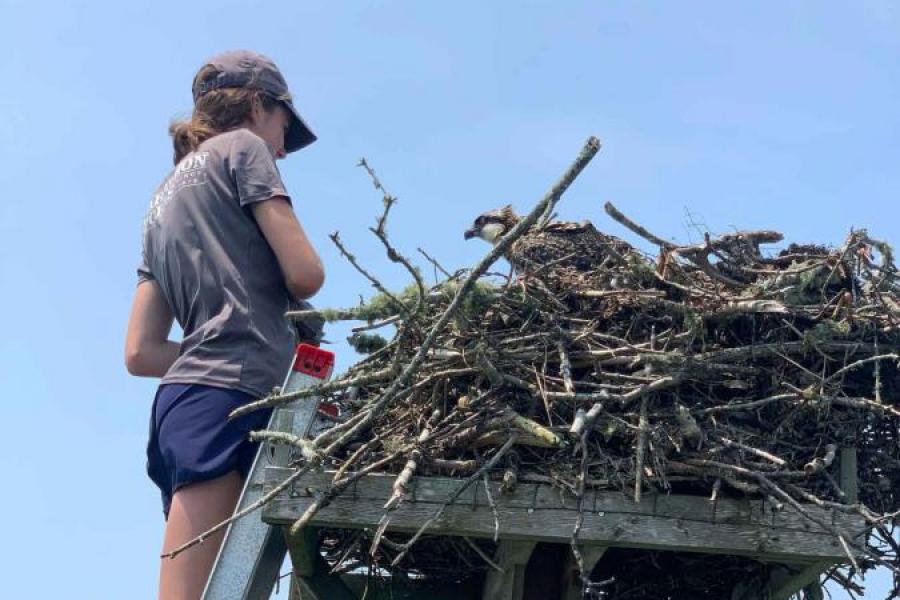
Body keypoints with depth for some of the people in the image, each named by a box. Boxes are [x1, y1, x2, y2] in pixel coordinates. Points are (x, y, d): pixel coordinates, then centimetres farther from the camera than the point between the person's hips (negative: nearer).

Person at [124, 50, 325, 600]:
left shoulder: (165, 199, 29)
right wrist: (284, 300, 18)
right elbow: (305, 274, -4)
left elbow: (140, 353, 21)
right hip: (231, 395, -8)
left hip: (182, 401, 8)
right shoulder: (242, 147, 8)